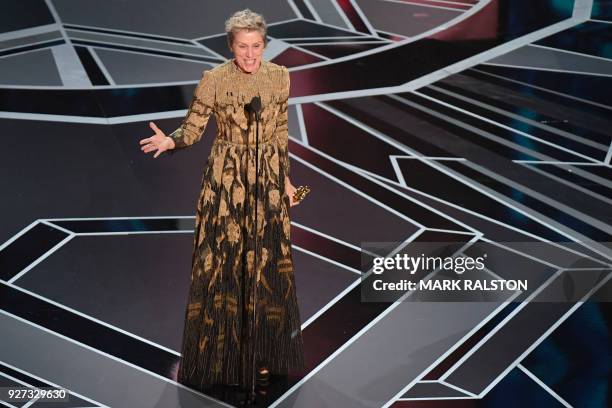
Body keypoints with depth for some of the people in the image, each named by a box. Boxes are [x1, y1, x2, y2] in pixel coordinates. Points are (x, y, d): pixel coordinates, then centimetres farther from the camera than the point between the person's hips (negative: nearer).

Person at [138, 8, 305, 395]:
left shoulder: (280, 76, 0)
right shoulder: (213, 79, -9)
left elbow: (281, 132, 10)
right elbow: (193, 127, -8)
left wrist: (286, 179, 12)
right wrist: (170, 141, -29)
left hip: (268, 180, 3)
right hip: (226, 180, -3)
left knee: (268, 263, 8)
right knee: (221, 263, 0)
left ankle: (261, 352, 23)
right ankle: (220, 353, 14)